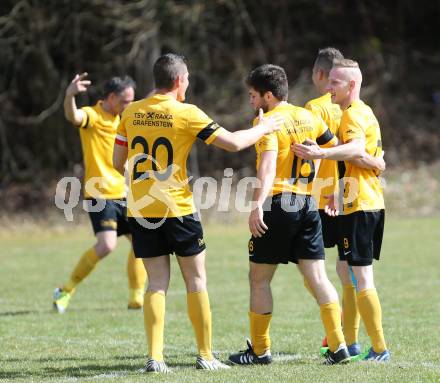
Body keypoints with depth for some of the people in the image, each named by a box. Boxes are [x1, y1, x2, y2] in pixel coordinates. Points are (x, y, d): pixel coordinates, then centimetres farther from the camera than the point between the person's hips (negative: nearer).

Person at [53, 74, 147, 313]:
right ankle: (67, 290, -8)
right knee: (106, 245, -22)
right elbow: (72, 116, -38)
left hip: (121, 194, 9)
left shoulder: (118, 120, 14)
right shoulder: (92, 116, -12)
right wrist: (70, 95, -57)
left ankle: (136, 298, 20)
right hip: (100, 195, -9)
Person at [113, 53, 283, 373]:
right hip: (177, 209, -4)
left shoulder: (131, 113, 3)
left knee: (157, 283, 7)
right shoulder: (186, 114, -9)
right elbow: (233, 143, -8)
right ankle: (205, 355, 11)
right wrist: (263, 129, 9)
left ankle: (155, 356, -1)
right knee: (196, 280, 8)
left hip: (140, 211, 4)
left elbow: (118, 162, 9)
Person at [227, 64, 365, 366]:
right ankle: (339, 347, -4)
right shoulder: (308, 117, 11)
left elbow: (268, 164, -25)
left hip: (277, 205, -6)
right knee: (317, 277, 4)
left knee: (259, 278, 6)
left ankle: (260, 350, 9)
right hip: (308, 206, 6)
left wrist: (258, 205, -34)